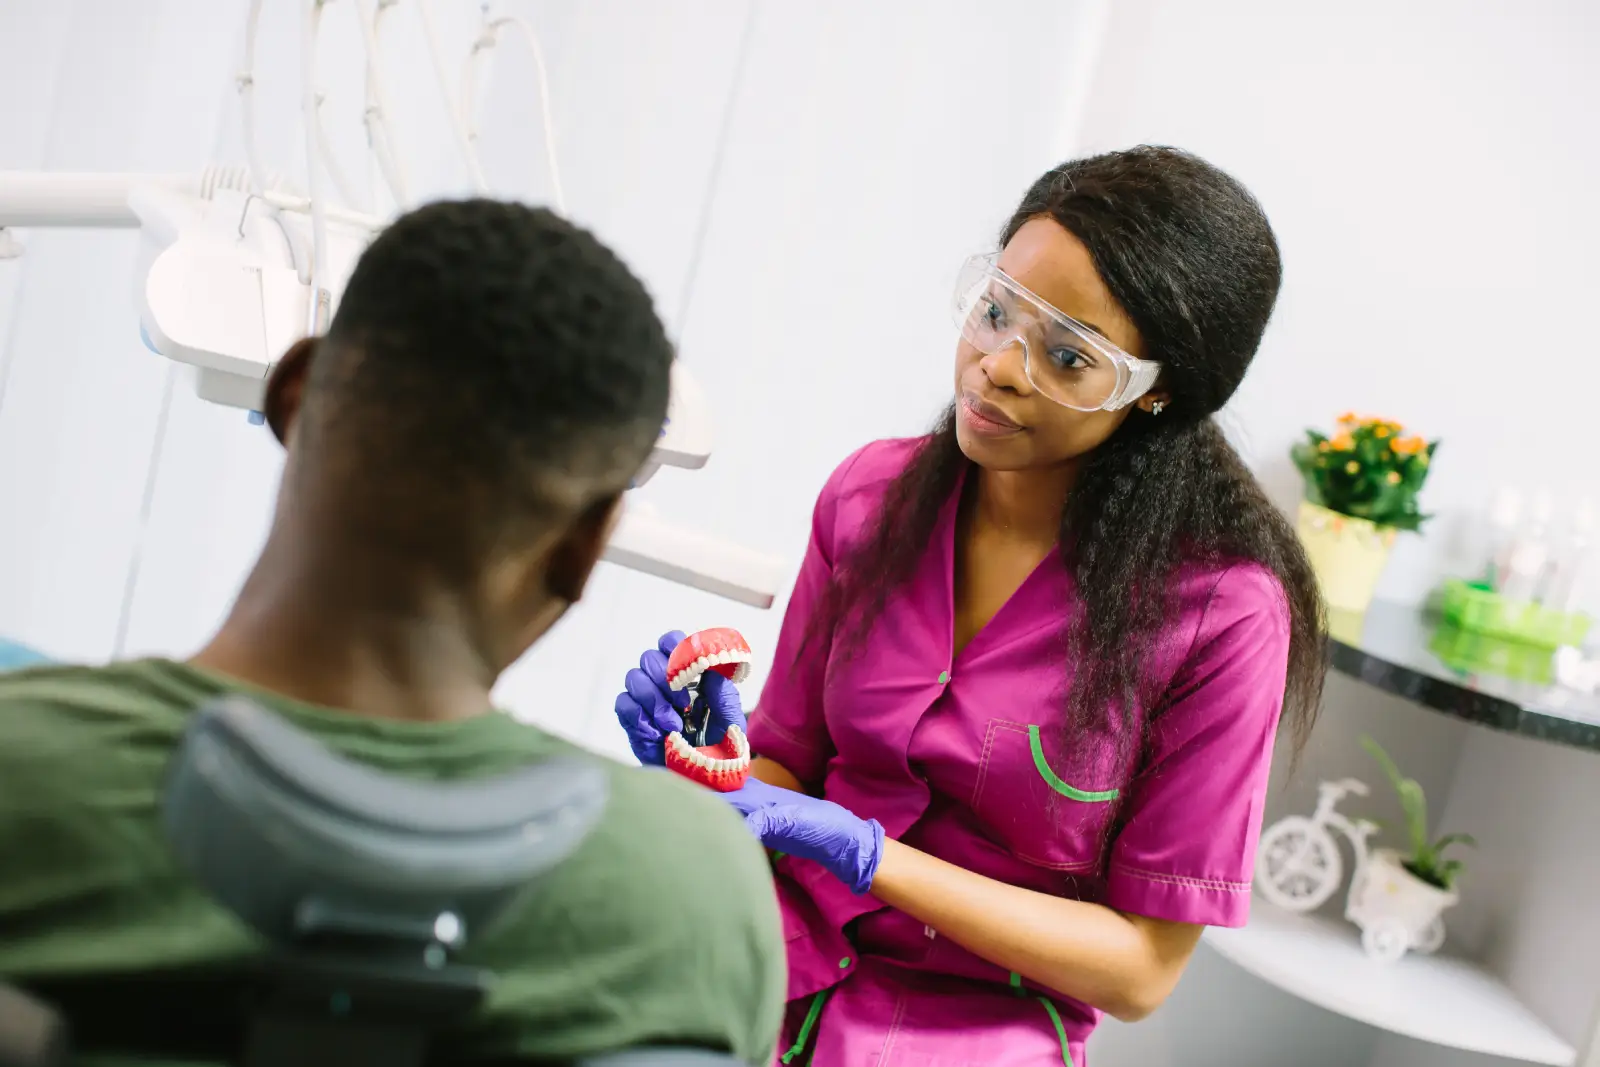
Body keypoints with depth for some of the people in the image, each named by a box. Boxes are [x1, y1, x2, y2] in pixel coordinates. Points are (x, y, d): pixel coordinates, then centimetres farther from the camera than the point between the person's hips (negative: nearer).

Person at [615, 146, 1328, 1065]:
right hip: (774, 974, 3)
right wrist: (723, 753, -15)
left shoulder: (1223, 611, -14)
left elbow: (1143, 969, -10)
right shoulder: (873, 492, 0)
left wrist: (859, 852, -19)